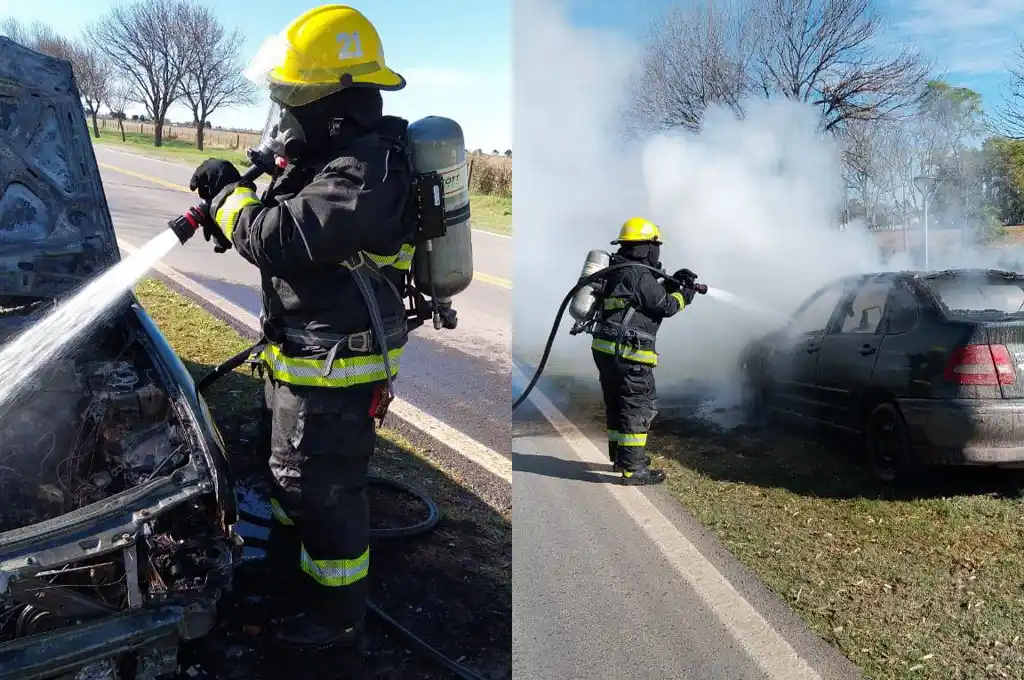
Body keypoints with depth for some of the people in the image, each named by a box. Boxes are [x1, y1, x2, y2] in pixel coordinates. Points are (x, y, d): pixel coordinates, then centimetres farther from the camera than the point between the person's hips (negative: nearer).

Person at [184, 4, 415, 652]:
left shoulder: (365, 172, -27)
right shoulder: (334, 156, 8)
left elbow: (280, 241, -31)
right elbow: (294, 229, 19)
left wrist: (228, 192, -13)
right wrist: (234, 205, 1)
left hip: (337, 367, -11)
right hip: (301, 355, 11)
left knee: (325, 488, 5)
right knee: (290, 469, 28)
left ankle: (338, 615, 26)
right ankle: (290, 563, 52)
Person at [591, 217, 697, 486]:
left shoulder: (618, 271, 15)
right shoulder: (639, 275, -15)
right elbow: (665, 306, -10)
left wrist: (671, 283, 16)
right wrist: (683, 296, 8)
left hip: (605, 349, 10)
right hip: (628, 352, -10)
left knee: (617, 404, 19)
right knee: (640, 407, -3)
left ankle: (620, 456, 32)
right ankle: (633, 469, -1)